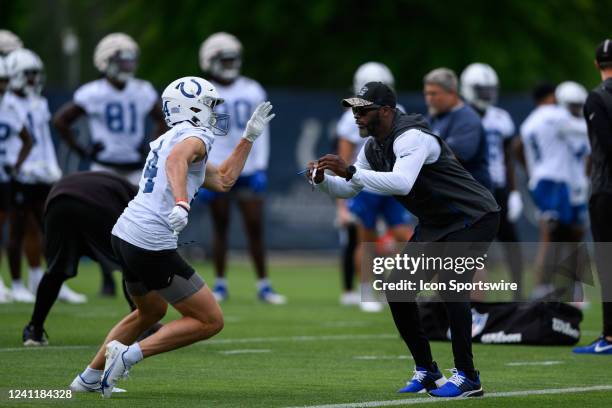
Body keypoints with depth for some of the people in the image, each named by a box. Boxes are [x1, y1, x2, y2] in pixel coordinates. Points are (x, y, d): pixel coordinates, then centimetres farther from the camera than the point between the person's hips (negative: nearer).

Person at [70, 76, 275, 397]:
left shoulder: (167, 140, 24)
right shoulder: (195, 136, -5)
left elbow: (223, 180, 30)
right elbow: (176, 159, -30)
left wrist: (250, 136, 31)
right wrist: (181, 203, -44)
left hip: (124, 234, 10)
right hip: (152, 245, -10)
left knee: (151, 312, 33)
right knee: (210, 321, -2)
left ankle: (90, 376, 32)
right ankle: (130, 354, -9)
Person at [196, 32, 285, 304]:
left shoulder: (252, 92, 5)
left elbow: (260, 132, 8)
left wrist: (261, 168, 1)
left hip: (248, 169, 1)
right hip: (217, 171, -1)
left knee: (255, 227, -2)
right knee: (220, 227, 4)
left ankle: (263, 285, 4)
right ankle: (220, 284, 12)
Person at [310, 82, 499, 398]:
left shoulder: (411, 137, -26)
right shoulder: (373, 147, 3)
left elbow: (402, 183, -43)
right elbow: (347, 190, 10)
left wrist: (350, 171, -42)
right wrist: (322, 179, -11)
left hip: (474, 218, -10)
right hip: (435, 224, 10)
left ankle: (467, 378, -18)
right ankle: (426, 371, 14)